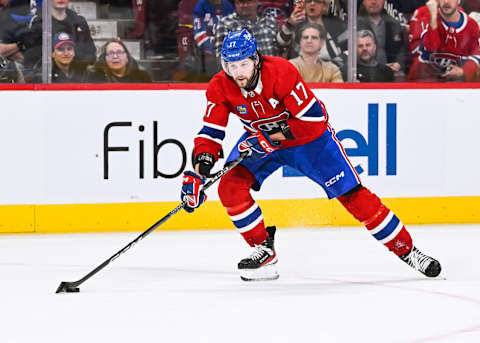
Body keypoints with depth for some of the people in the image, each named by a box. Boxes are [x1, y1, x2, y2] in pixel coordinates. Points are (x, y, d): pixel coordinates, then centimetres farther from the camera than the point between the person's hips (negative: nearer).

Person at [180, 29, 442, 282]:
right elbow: (211, 133, -16)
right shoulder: (219, 88, -18)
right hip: (260, 138, 4)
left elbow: (312, 120, -32)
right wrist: (199, 170, -32)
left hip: (308, 136, -4)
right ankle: (263, 249, -1)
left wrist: (273, 138, -34)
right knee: (230, 187, -17)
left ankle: (406, 249, 2)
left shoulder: (281, 72, -32)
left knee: (351, 193, -8)